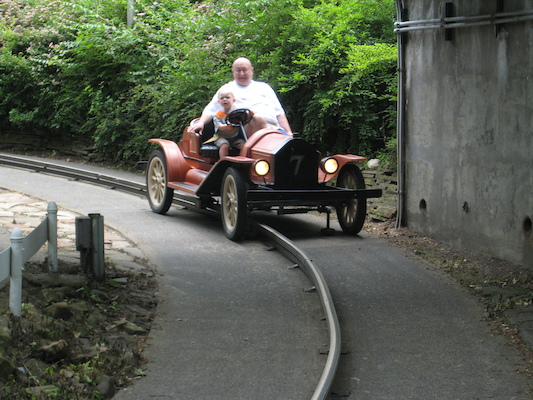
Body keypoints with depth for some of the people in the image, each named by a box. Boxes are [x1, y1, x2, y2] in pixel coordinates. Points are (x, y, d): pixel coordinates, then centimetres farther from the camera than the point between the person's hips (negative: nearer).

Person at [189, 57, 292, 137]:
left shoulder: (264, 87, 33)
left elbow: (279, 113, 28)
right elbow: (210, 110, 19)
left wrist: (288, 132, 14)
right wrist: (201, 123, -2)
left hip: (273, 128, 3)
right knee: (259, 119, -40)